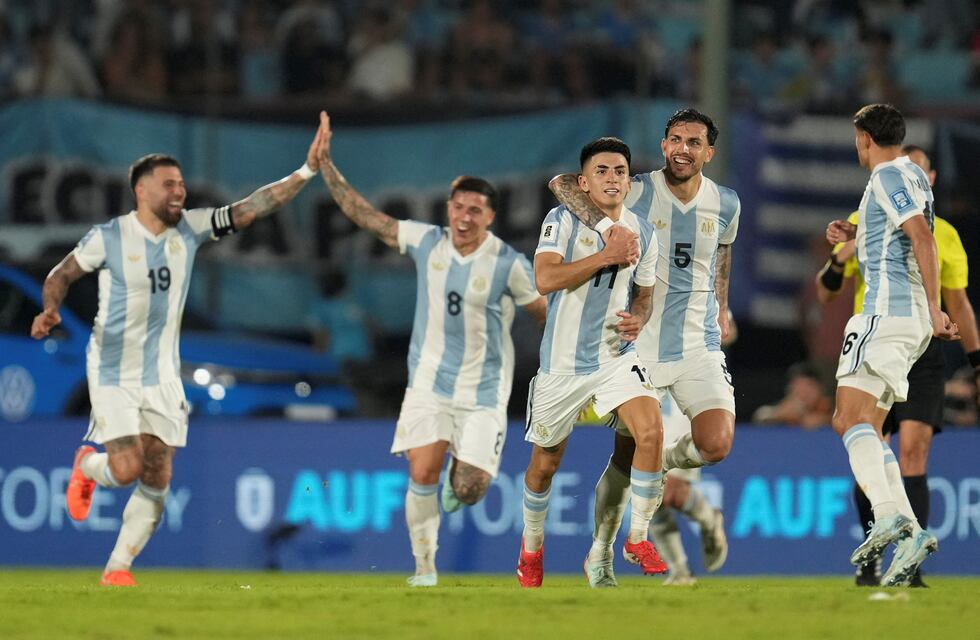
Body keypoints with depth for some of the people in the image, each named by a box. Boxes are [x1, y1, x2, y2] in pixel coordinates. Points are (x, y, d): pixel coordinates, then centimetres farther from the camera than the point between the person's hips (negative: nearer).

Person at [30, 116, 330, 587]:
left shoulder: (190, 229, -2)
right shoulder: (109, 237, -11)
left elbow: (250, 208, -6)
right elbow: (62, 274, 2)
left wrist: (307, 171, -15)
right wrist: (50, 310, -18)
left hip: (162, 376, 4)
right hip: (113, 375, -4)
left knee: (157, 479, -1)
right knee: (127, 469, -14)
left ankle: (117, 569, 11)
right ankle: (86, 466, 22)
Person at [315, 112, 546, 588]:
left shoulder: (508, 264, -10)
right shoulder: (426, 242, -3)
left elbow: (548, 315, 1)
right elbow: (363, 214, 1)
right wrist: (326, 166, -3)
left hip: (483, 393, -2)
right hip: (429, 383, 2)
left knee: (469, 490, -6)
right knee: (422, 474, -12)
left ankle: (457, 487, 33)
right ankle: (424, 565, 3)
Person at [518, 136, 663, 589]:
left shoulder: (642, 233, 4)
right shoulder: (563, 221, -10)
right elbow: (545, 279, -25)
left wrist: (639, 319, -6)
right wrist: (607, 255, -25)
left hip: (617, 357, 2)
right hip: (563, 362, -2)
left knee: (651, 431, -23)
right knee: (546, 463, 10)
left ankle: (638, 538, -9)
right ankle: (531, 547, 37)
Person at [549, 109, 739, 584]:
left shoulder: (726, 205, 3)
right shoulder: (638, 193, -8)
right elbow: (562, 183, -14)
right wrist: (604, 226, -28)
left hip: (699, 347, 2)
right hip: (638, 345, -2)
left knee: (716, 445, -18)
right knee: (627, 457, 2)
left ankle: (662, 463, 16)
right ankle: (601, 545, 25)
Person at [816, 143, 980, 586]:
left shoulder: (943, 235, 9)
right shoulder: (861, 224, 6)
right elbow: (825, 292, 7)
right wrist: (840, 259, -13)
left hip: (922, 354, 0)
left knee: (913, 451, -14)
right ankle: (870, 558, 17)